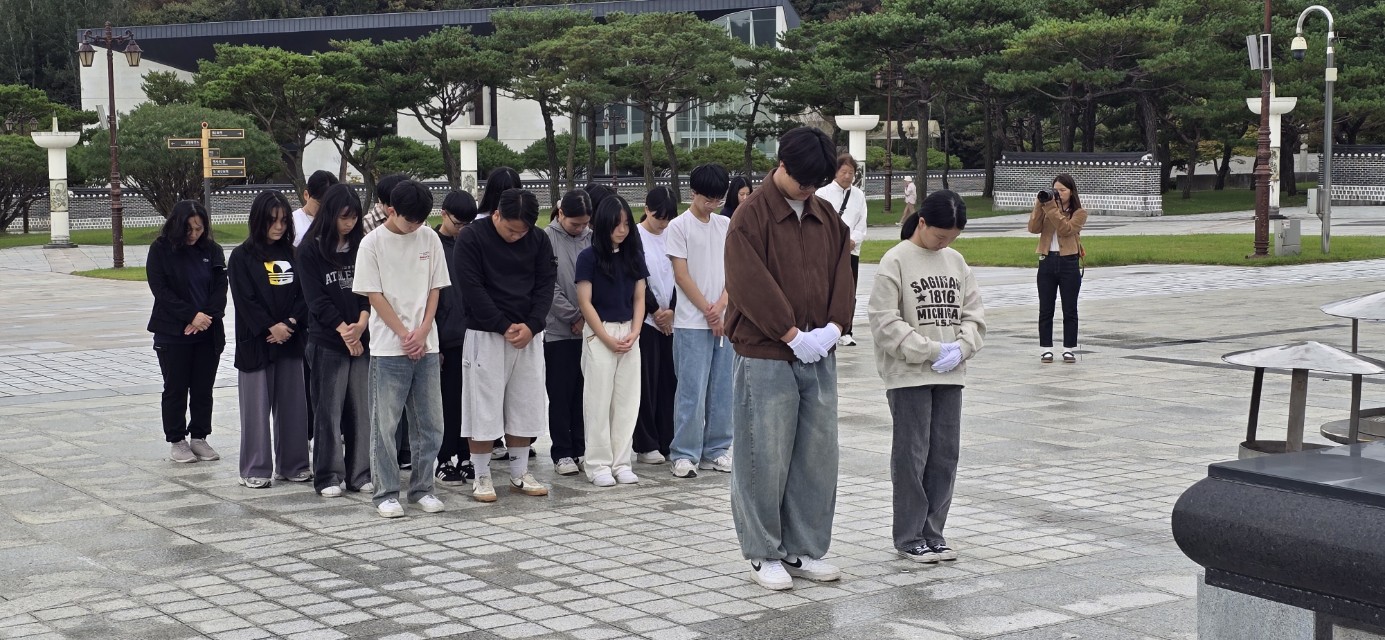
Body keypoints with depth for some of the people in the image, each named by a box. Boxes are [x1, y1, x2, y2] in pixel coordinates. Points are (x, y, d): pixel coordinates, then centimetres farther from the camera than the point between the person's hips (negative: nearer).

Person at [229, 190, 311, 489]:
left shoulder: (291, 254, 10)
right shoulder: (242, 256, -3)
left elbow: (304, 294, 5)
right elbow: (244, 299, -9)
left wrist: (290, 323, -10)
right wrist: (271, 327, -13)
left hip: (290, 340, 4)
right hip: (256, 342, -4)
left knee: (293, 404, 7)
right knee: (257, 406, 0)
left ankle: (292, 464, 17)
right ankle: (255, 469, 6)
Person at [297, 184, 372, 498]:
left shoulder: (362, 246, 8)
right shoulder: (310, 249, -2)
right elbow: (316, 299, -5)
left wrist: (361, 324, -13)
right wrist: (345, 331, -11)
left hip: (363, 340, 3)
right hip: (327, 342, -3)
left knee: (362, 408, 5)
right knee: (328, 409, 1)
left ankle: (360, 474, 14)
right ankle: (328, 476, 8)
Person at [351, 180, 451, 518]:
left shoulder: (429, 239, 5)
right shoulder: (373, 243, -5)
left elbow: (435, 289, 8)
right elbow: (374, 296, -6)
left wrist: (422, 332, -5)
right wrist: (405, 335, -10)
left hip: (426, 346, 4)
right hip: (388, 348, -4)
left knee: (429, 423, 6)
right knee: (385, 424, 1)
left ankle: (422, 488, 18)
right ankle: (386, 493, 9)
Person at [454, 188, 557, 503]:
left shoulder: (539, 240, 5)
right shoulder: (471, 238, -8)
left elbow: (546, 284, 4)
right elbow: (472, 288, -12)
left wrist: (531, 326, -10)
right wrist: (504, 327, -15)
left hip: (527, 334, 4)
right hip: (486, 335, -4)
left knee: (525, 406, 8)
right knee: (484, 408, -2)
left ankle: (519, 473, 18)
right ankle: (481, 477, 7)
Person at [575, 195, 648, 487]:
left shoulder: (634, 256, 8)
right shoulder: (589, 257, -5)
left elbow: (639, 299, 9)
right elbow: (585, 302, -7)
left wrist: (634, 333, -5)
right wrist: (608, 339, -11)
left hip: (629, 333, 4)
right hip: (599, 333, -4)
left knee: (627, 399, 5)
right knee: (599, 400, -1)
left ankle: (621, 462, 11)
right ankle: (599, 464, 5)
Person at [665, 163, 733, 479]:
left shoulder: (726, 225, 11)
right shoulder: (679, 226, -3)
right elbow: (682, 276, -6)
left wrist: (720, 306, -8)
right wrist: (709, 312, -8)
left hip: (724, 320, 5)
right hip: (692, 323, -5)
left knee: (722, 390, 7)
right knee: (692, 391, -5)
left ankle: (716, 450, 16)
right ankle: (684, 454, 3)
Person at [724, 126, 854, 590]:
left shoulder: (826, 216, 12)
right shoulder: (751, 216, -8)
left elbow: (841, 274, 10)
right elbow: (751, 285, -15)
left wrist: (833, 327, -6)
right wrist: (792, 334, -16)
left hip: (819, 356, 6)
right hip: (766, 358, -6)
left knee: (817, 457, 9)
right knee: (765, 460, -1)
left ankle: (804, 550, 20)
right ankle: (764, 555, 11)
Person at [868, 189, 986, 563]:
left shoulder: (956, 262, 11)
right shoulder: (896, 261, -7)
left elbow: (974, 315, 12)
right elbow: (885, 322, -13)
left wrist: (960, 348, -8)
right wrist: (932, 351, -15)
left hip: (950, 376, 6)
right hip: (909, 375, -6)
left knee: (945, 455, 8)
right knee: (911, 456, 0)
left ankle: (933, 533, 18)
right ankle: (910, 538, 9)